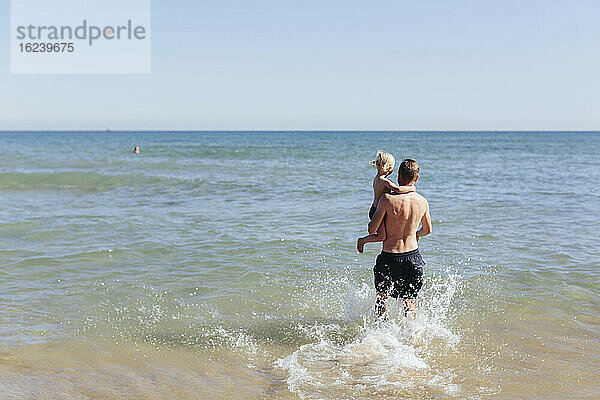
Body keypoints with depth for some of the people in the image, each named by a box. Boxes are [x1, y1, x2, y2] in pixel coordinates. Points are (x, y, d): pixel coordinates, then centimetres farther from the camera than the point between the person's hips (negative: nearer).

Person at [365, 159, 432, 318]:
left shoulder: (388, 198, -17)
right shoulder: (423, 201, -3)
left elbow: (372, 230, -13)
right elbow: (427, 230, 13)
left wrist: (371, 222, 10)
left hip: (389, 257, -3)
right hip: (412, 256, 3)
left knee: (381, 297, 20)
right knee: (409, 301, 17)